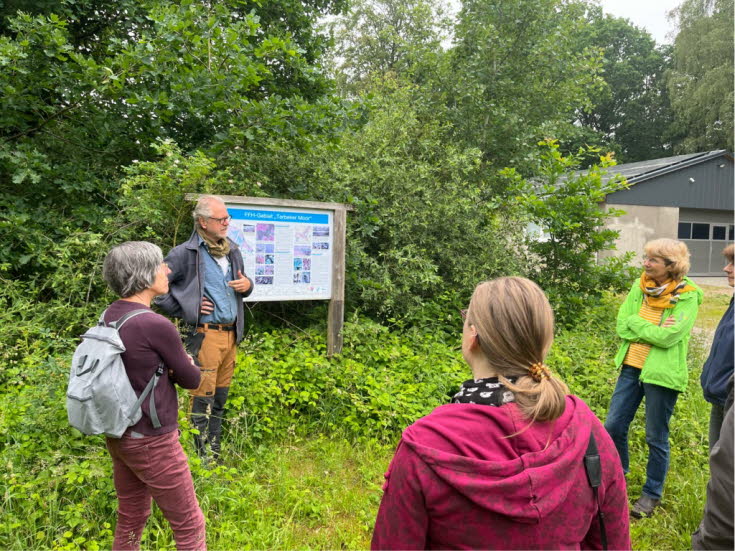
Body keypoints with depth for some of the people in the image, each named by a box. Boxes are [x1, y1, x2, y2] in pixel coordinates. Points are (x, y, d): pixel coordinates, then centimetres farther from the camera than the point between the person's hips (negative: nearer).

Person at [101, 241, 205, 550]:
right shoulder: (156, 325, -25)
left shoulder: (109, 316, 0)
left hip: (119, 434, 8)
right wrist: (179, 368, 8)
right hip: (151, 442, -8)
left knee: (131, 520, 24)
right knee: (189, 526, 10)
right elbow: (192, 380, -12)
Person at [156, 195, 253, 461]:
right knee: (203, 395, -1)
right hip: (205, 334, -6)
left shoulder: (232, 250, 13)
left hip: (231, 333, 7)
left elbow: (242, 283, 25)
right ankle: (203, 456, 13)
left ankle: (216, 450, 30)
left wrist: (247, 284, 2)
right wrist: (185, 310, -7)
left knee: (221, 395, 16)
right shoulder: (184, 253, -7)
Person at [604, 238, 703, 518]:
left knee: (656, 438, 9)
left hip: (662, 373, -5)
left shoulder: (688, 296, -12)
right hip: (631, 367, 5)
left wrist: (636, 323, -11)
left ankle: (652, 494, 30)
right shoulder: (639, 287, 1)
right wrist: (653, 330, -15)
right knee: (613, 427, 11)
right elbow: (622, 326, -3)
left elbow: (668, 337, -21)